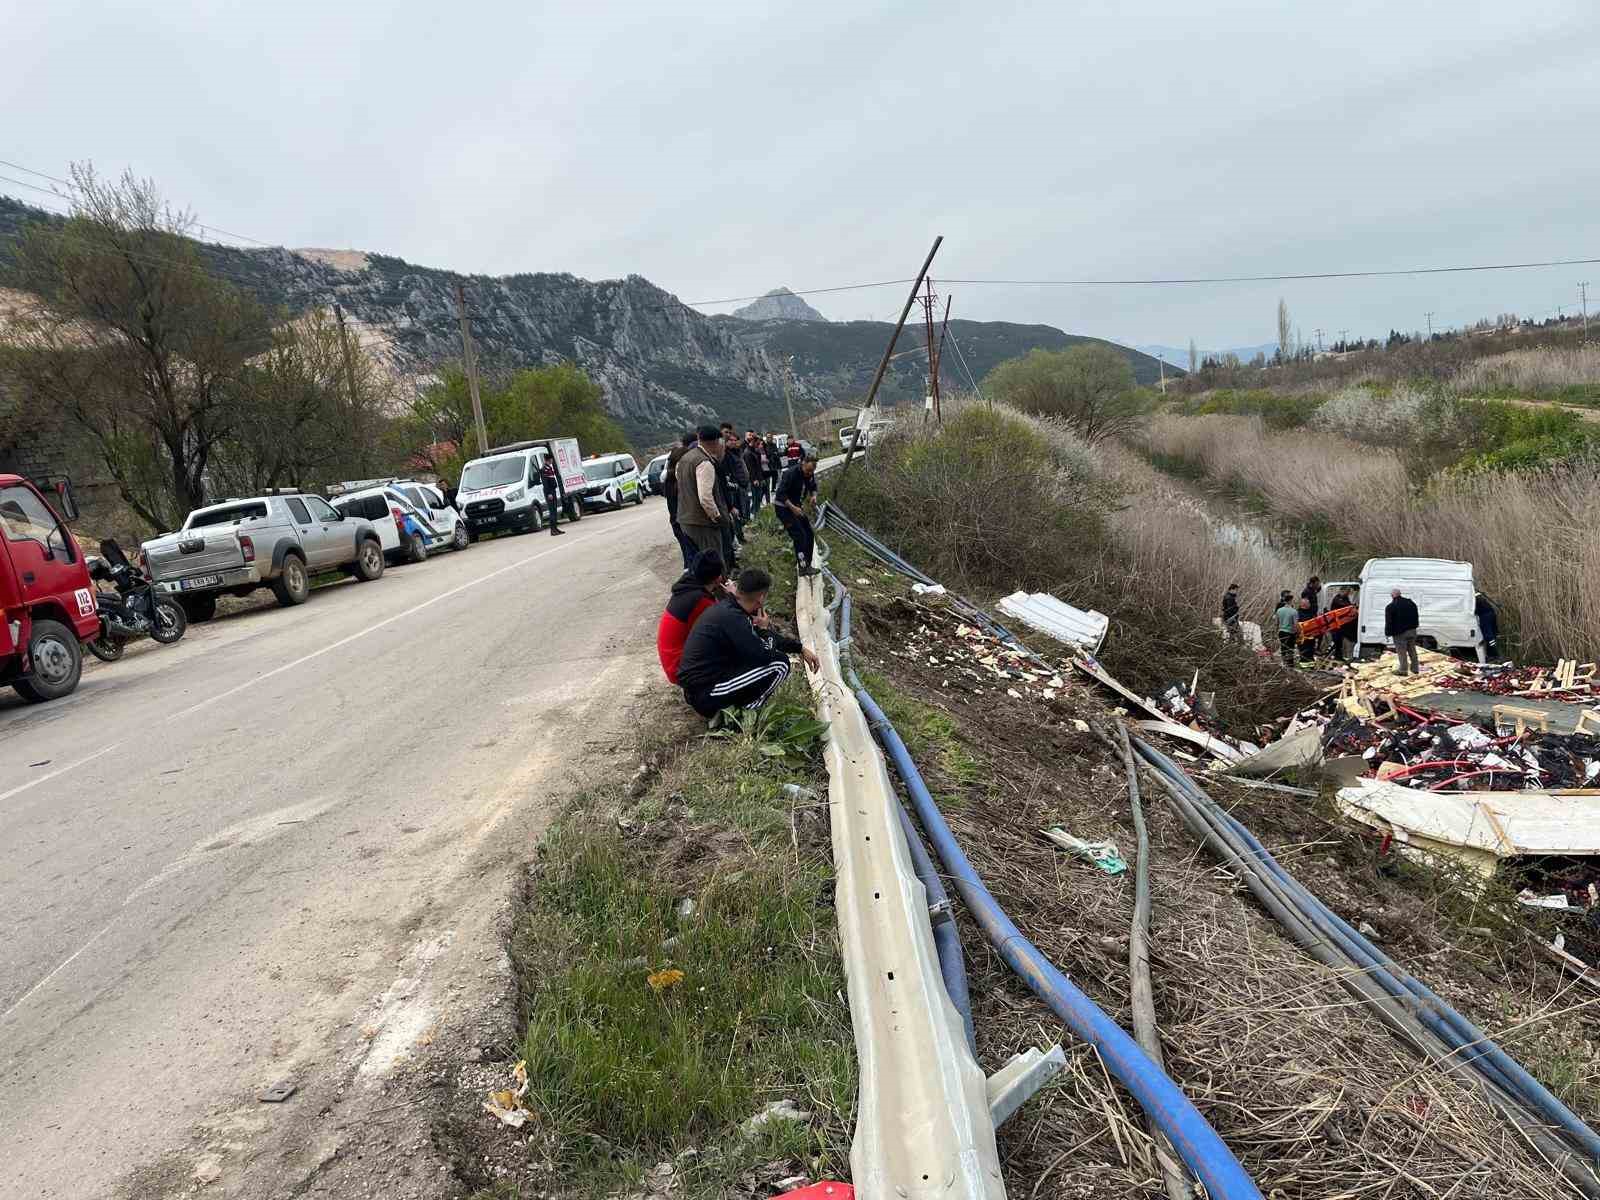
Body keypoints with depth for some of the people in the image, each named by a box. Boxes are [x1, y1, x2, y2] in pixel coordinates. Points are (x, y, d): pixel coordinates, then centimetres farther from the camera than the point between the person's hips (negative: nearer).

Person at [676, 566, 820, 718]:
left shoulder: (725, 606, 6)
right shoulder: (732, 617, -22)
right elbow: (765, 656, -18)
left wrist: (801, 649, 21)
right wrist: (764, 628, 0)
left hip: (695, 685, 9)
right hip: (706, 694, -9)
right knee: (780, 664, -10)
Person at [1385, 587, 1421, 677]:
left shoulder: (1390, 607, -14)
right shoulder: (1411, 603, 9)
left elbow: (1388, 622, -13)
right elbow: (1416, 618, 17)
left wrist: (1387, 633, -4)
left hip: (1400, 633, -7)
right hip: (1412, 631, 7)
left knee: (1401, 652, 0)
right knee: (1412, 650, 17)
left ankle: (1403, 670, 4)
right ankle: (1415, 669, 24)